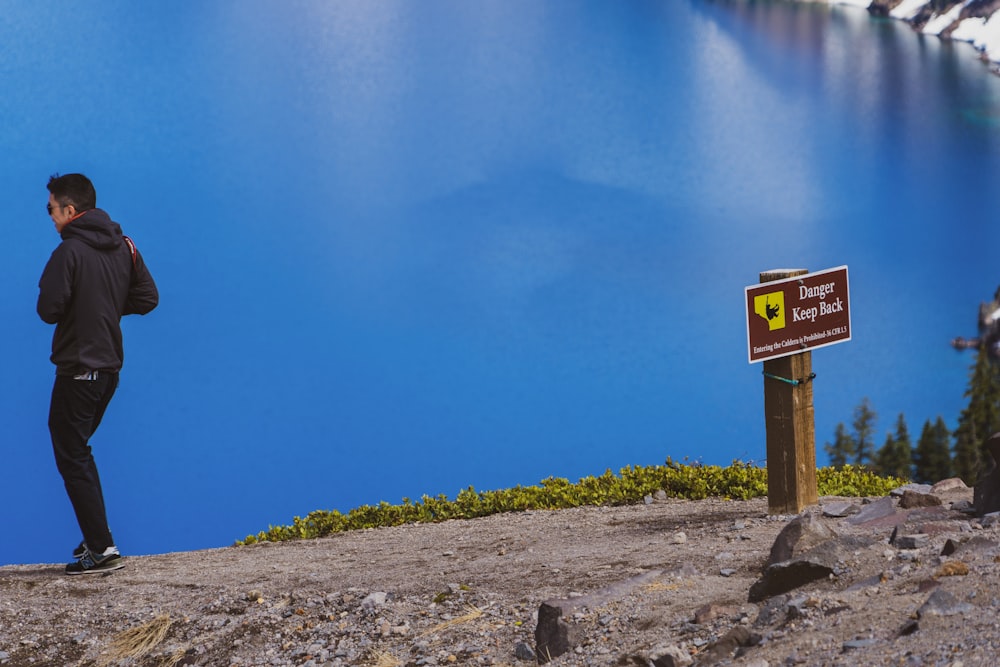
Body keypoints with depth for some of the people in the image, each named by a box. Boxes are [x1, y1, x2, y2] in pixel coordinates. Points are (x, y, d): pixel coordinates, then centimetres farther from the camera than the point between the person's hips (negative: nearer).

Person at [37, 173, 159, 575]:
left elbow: (49, 310, -18)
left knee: (72, 457, -1)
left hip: (77, 370, -8)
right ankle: (97, 540, 20)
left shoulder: (69, 252, -16)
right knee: (77, 451, 20)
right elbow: (147, 298, 8)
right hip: (110, 367, 8)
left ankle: (102, 549, -5)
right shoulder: (124, 247, 6)